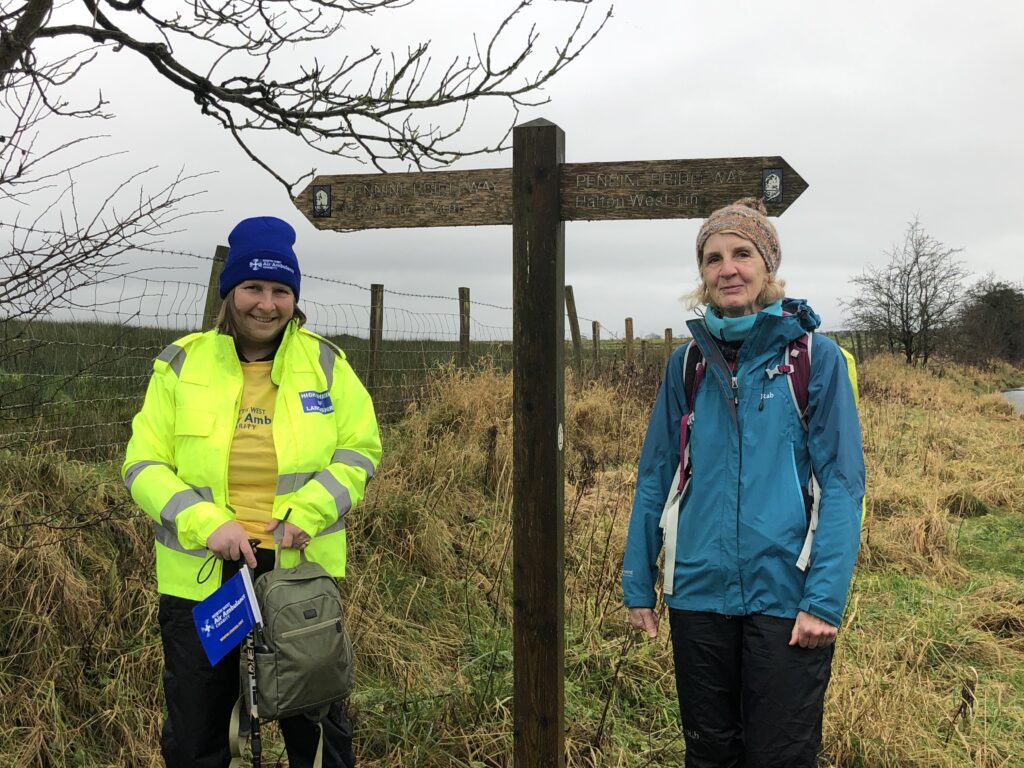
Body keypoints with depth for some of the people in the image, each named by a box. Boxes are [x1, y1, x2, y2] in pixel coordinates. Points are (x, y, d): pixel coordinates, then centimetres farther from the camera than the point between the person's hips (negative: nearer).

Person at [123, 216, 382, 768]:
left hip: (303, 571, 0)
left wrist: (307, 511, -15)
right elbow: (143, 465, -2)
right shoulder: (182, 364, -1)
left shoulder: (325, 363, 0)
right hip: (199, 577, 0)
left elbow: (360, 449, 2)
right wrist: (206, 524, -18)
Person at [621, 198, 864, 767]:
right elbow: (655, 479, 7)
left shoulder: (815, 357, -5)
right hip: (699, 593, 3)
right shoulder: (687, 364, 5)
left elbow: (842, 484, -8)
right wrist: (638, 585, 5)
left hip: (786, 598, -3)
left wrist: (825, 599, -15)